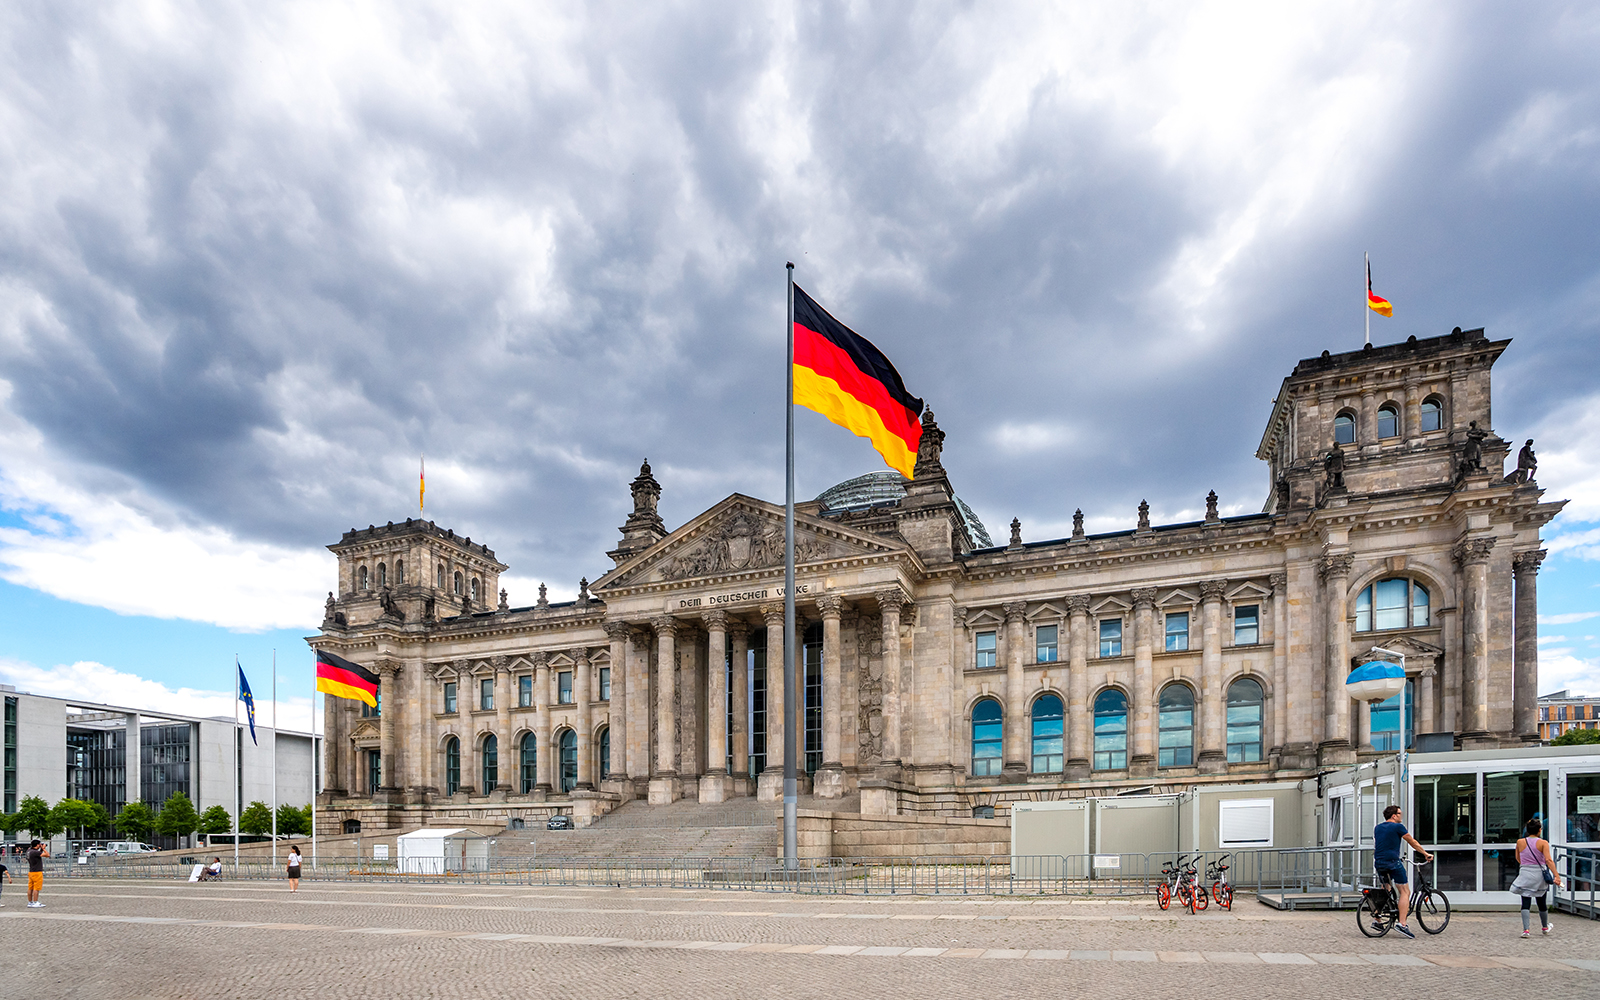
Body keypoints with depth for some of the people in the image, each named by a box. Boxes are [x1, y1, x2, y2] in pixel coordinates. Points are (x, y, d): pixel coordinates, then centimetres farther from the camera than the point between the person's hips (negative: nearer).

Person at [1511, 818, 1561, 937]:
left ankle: (1526, 929, -13)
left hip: (1525, 874, 0)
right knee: (1542, 903, 18)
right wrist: (1556, 876, -21)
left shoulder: (1520, 842, 0)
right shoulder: (1543, 843, -7)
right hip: (1539, 875, 0)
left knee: (1525, 903, 0)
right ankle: (1545, 927, 39)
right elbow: (1548, 860, -18)